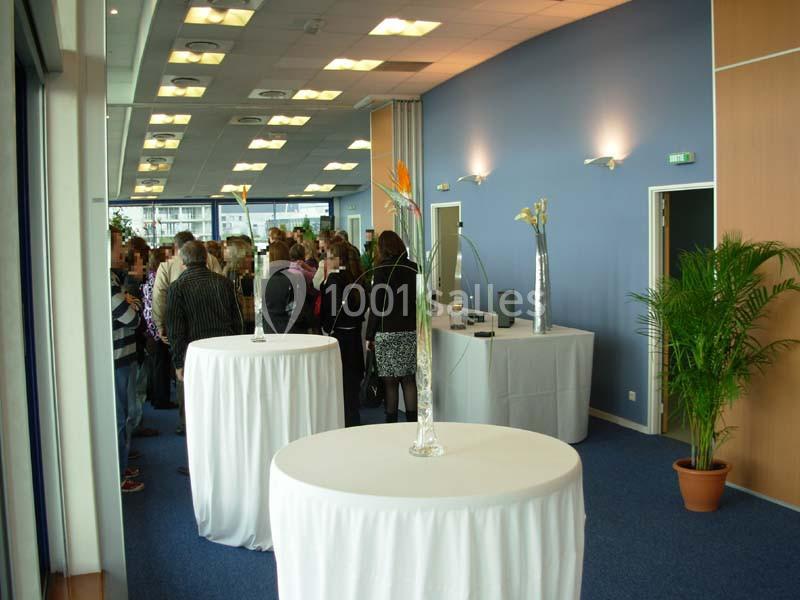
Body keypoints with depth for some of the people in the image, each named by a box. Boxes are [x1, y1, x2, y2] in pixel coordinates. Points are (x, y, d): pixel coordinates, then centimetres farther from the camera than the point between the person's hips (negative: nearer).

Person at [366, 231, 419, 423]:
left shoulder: (381, 270, -7)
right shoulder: (414, 268, 6)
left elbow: (377, 306, -8)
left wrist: (370, 335, -3)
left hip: (387, 333, -4)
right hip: (411, 331, 4)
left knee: (390, 382, 1)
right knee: (409, 379, 9)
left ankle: (391, 422, 6)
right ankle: (412, 420, 11)